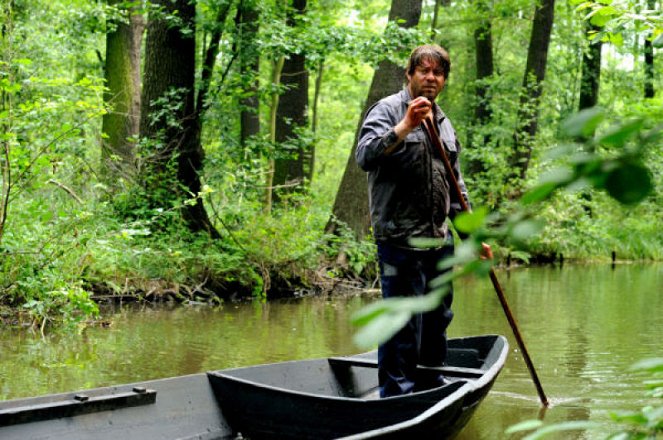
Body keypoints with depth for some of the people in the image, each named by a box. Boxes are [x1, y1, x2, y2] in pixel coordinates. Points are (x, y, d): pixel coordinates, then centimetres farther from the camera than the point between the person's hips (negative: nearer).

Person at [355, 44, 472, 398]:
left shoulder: (444, 123, 19)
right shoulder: (388, 110, -4)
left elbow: (456, 187, 23)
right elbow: (365, 156, -21)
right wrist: (406, 126, -29)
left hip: (439, 240, 8)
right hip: (400, 239, -8)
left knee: (437, 321, 15)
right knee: (403, 325, -8)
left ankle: (432, 388, 28)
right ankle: (396, 395, -1)